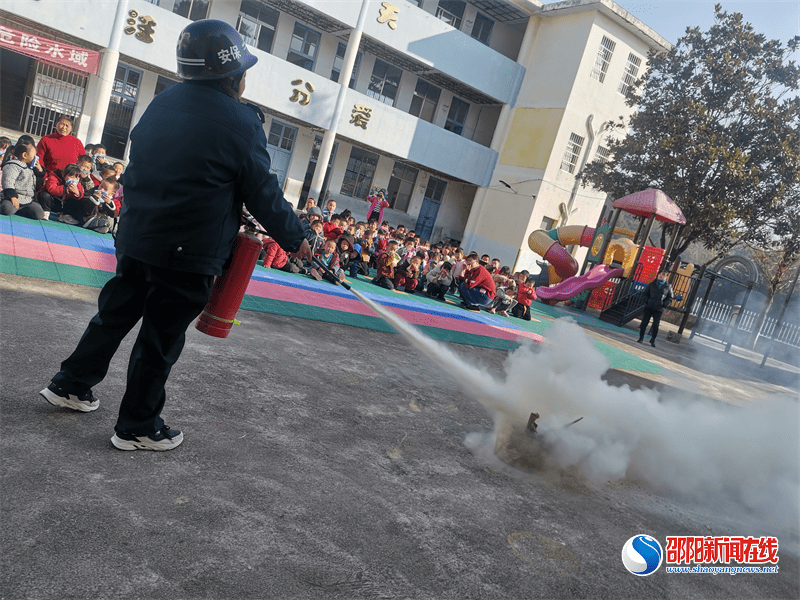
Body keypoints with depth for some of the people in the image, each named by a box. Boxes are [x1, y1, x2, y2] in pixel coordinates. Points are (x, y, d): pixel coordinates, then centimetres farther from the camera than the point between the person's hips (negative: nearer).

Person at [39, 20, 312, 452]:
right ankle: (138, 428, 20)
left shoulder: (162, 103, 6)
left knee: (115, 314, 23)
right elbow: (263, 193, -10)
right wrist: (295, 239, 3)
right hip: (189, 254, -7)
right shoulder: (241, 122, -15)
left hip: (135, 237, 7)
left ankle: (70, 385, 37)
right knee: (160, 340, 6)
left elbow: (138, 163, 17)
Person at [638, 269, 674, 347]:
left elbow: (670, 297, 9)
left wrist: (664, 304, -4)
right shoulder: (652, 284, 5)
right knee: (644, 322, 1)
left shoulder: (668, 286, 3)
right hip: (648, 307, 1)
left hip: (659, 309, -1)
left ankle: (653, 340, 9)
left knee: (656, 325, -4)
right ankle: (641, 338, 12)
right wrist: (647, 300, -1)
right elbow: (645, 292, 13)